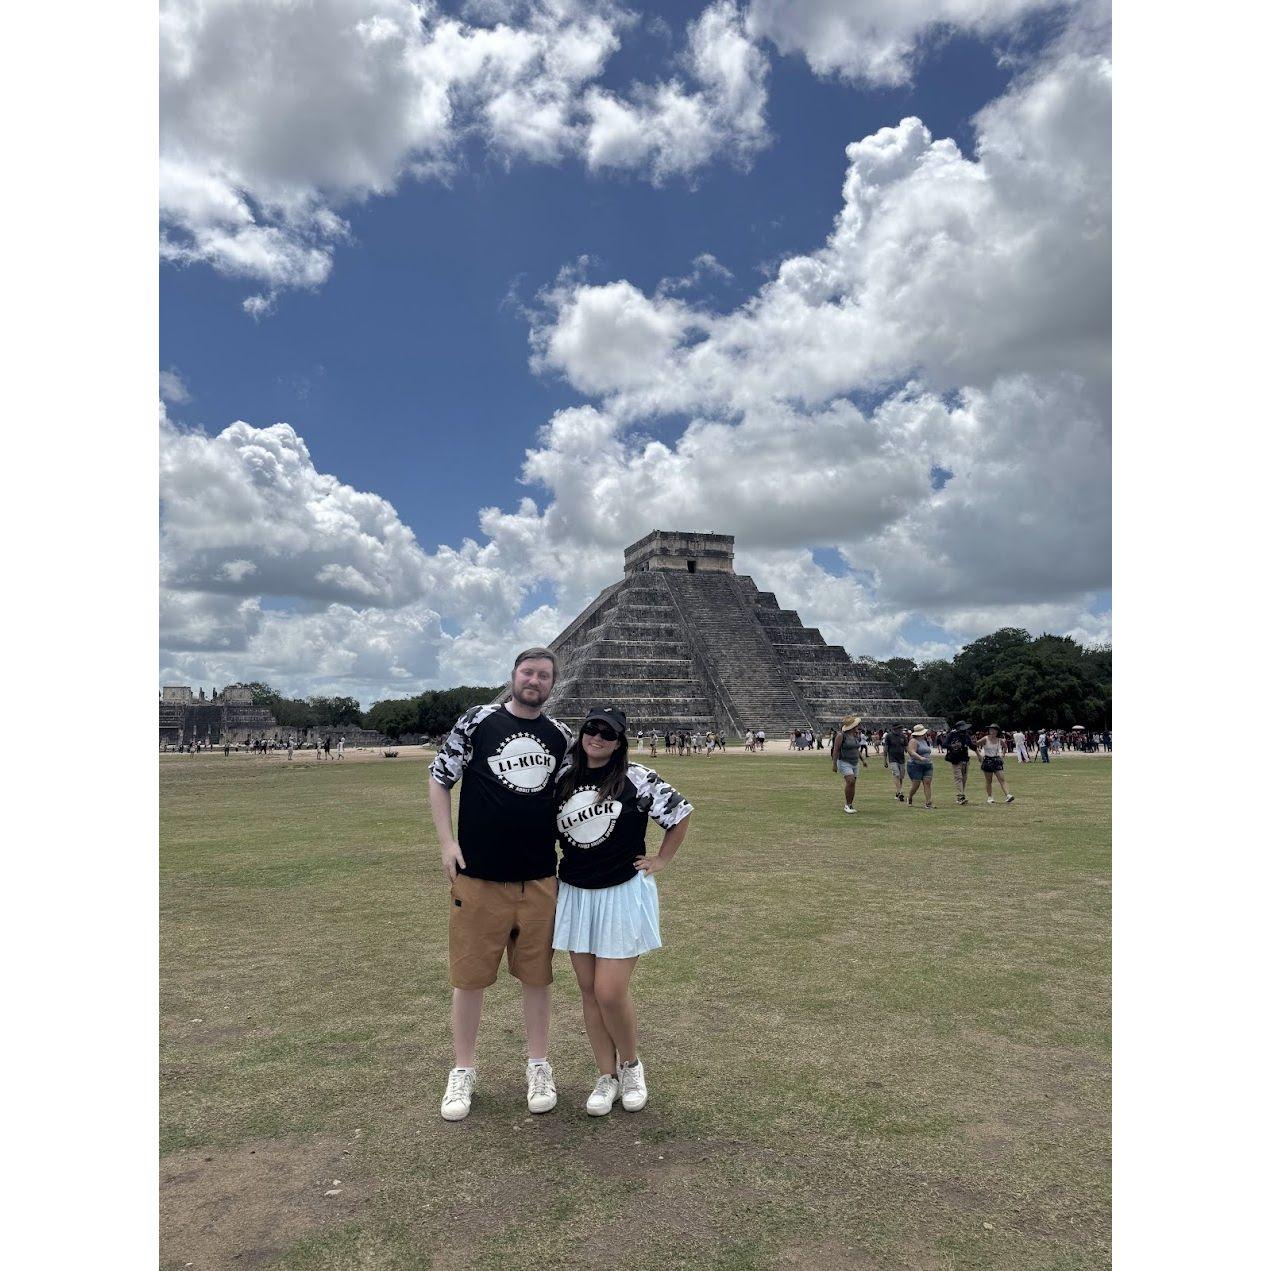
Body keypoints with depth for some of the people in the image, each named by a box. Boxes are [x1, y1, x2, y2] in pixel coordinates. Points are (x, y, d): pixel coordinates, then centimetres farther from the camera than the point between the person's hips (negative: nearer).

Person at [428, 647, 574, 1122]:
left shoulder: (561, 737, 5)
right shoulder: (476, 721, -4)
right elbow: (439, 779, 1)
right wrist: (447, 841, -7)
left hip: (539, 880, 3)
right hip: (477, 875, -2)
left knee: (537, 975, 12)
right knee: (470, 975, 7)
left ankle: (538, 1067, 29)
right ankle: (463, 1072, 25)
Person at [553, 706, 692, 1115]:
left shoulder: (637, 779, -11)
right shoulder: (563, 778, 1)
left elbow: (680, 812, 0)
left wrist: (662, 859, 1)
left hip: (623, 895, -4)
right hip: (574, 895, 4)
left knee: (611, 992, -5)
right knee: (589, 991, 10)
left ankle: (631, 1065, 23)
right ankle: (607, 1076, 26)